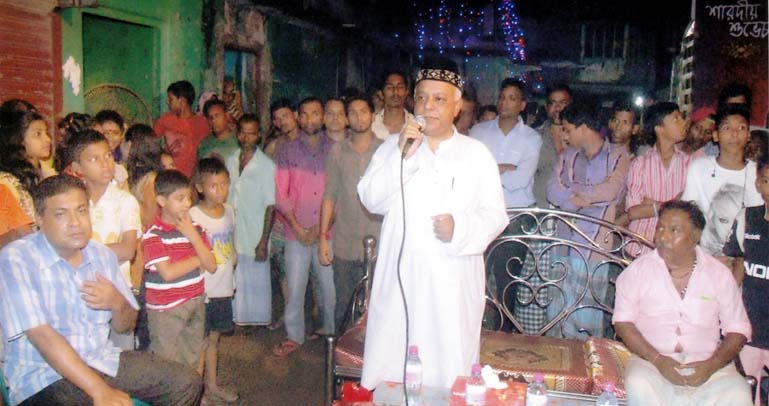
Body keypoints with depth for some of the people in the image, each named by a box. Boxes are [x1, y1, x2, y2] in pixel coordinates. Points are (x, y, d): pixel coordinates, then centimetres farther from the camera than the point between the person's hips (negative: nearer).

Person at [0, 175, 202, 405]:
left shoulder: (103, 255, 7)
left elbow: (124, 326, 13)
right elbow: (41, 335, -21)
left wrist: (117, 303, -11)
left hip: (102, 359, 6)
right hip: (43, 374, -6)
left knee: (186, 383, -2)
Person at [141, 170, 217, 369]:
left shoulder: (195, 228, 4)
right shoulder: (153, 234, -14)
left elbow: (211, 266, -4)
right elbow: (168, 272, -23)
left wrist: (193, 235, -13)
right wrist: (198, 259, -10)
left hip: (195, 303, 6)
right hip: (165, 310, -6)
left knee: (192, 362, 19)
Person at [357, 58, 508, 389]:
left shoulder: (477, 153, 6)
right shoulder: (394, 145, 8)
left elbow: (495, 215, 2)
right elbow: (371, 200, -3)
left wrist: (460, 227, -17)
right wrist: (402, 157, -14)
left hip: (453, 282, 0)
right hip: (399, 277, 1)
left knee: (448, 371, 4)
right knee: (391, 362, 5)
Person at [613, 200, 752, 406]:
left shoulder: (719, 273, 6)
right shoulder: (639, 269, 2)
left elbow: (737, 329, 7)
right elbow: (623, 321, -1)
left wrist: (711, 365, -11)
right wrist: (658, 360, -14)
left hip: (706, 363, 1)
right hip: (652, 360, -1)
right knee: (639, 385, -33)